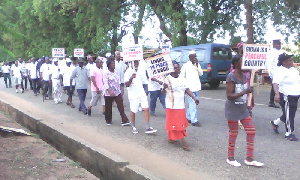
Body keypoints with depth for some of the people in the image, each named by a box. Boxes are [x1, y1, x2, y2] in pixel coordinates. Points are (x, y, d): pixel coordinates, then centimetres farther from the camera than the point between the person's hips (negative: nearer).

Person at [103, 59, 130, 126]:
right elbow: (105, 83, -17)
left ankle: (124, 120, -6)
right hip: (109, 93, -4)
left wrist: (119, 90, 18)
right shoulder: (106, 73, -9)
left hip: (117, 92, 4)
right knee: (108, 108, 8)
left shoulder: (115, 72, 8)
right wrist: (110, 92, -29)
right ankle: (108, 121, 26)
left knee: (121, 106, -5)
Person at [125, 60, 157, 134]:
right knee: (133, 111, 5)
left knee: (146, 109, -4)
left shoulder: (140, 70, 8)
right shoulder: (128, 72, -11)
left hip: (142, 94, 5)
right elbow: (127, 85, -16)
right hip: (133, 95, -5)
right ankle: (134, 127, 25)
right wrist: (131, 78, -30)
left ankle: (148, 128, 0)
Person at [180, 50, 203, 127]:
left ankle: (188, 117, 25)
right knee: (192, 104, -7)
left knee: (192, 104, 12)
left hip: (196, 87, 6)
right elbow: (182, 77, -2)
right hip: (190, 88, -6)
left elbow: (201, 74, 6)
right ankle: (194, 120, -5)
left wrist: (197, 65, -6)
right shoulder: (185, 66, -4)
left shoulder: (197, 65, 12)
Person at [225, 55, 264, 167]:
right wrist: (244, 92, -30)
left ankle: (249, 159, 16)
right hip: (232, 109, -8)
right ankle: (230, 158, 22)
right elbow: (229, 95, -22)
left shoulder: (243, 76, 7)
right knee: (233, 133, 3)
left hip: (243, 109, 8)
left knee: (251, 131, 6)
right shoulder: (231, 76, -17)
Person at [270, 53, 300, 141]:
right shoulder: (280, 72, -19)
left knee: (290, 114, 19)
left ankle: (275, 123, 38)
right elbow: (275, 82, -33)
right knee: (289, 115, 0)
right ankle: (289, 133, 15)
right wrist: (277, 94, -47)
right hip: (286, 97, -9)